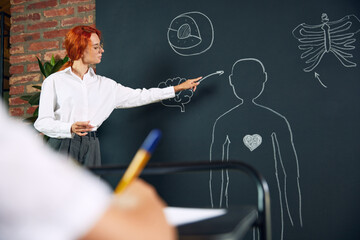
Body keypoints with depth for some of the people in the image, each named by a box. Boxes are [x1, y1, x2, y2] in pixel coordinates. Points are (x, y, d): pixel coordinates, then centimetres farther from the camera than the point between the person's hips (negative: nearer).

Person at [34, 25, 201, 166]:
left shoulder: (104, 84, 12)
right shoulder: (54, 81, 1)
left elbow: (139, 96, 14)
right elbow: (42, 122, -3)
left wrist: (178, 88, 13)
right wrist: (71, 128, -23)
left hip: (90, 148, 3)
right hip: (62, 146, -3)